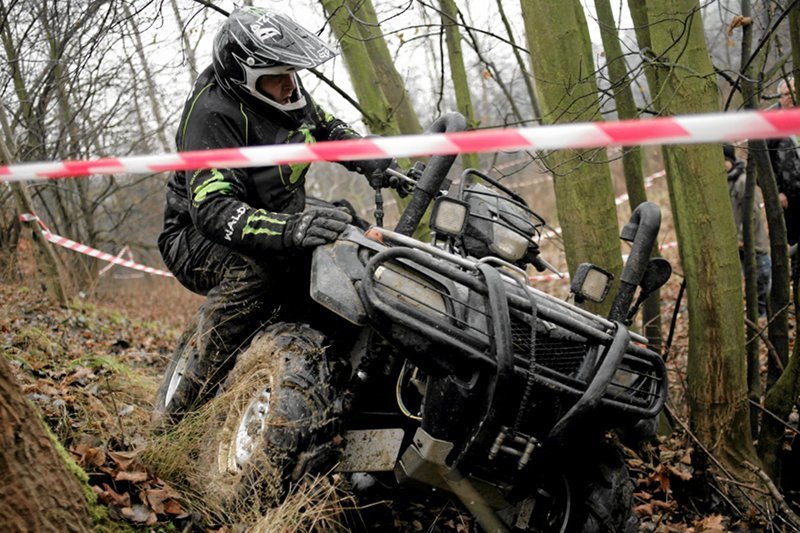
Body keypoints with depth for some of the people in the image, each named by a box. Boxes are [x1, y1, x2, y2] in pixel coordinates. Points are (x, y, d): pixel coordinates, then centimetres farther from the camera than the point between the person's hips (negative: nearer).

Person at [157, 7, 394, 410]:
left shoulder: (283, 92, -3)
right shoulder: (212, 113, -27)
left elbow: (331, 131, 17)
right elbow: (213, 209, -38)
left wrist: (386, 169, 0)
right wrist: (289, 229, -54)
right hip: (197, 237, -8)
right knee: (256, 264, -39)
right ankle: (199, 388, -24)